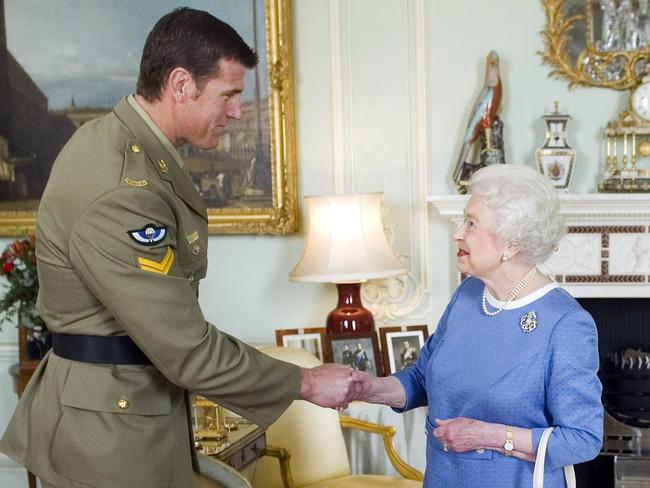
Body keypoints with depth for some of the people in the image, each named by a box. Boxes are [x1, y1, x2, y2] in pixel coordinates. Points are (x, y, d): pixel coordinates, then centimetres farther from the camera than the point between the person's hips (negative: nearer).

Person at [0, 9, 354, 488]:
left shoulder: (114, 138, 4)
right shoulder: (121, 191, -28)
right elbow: (187, 351, -26)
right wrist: (306, 383, -16)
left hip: (120, 404, 10)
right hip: (108, 426, -9)